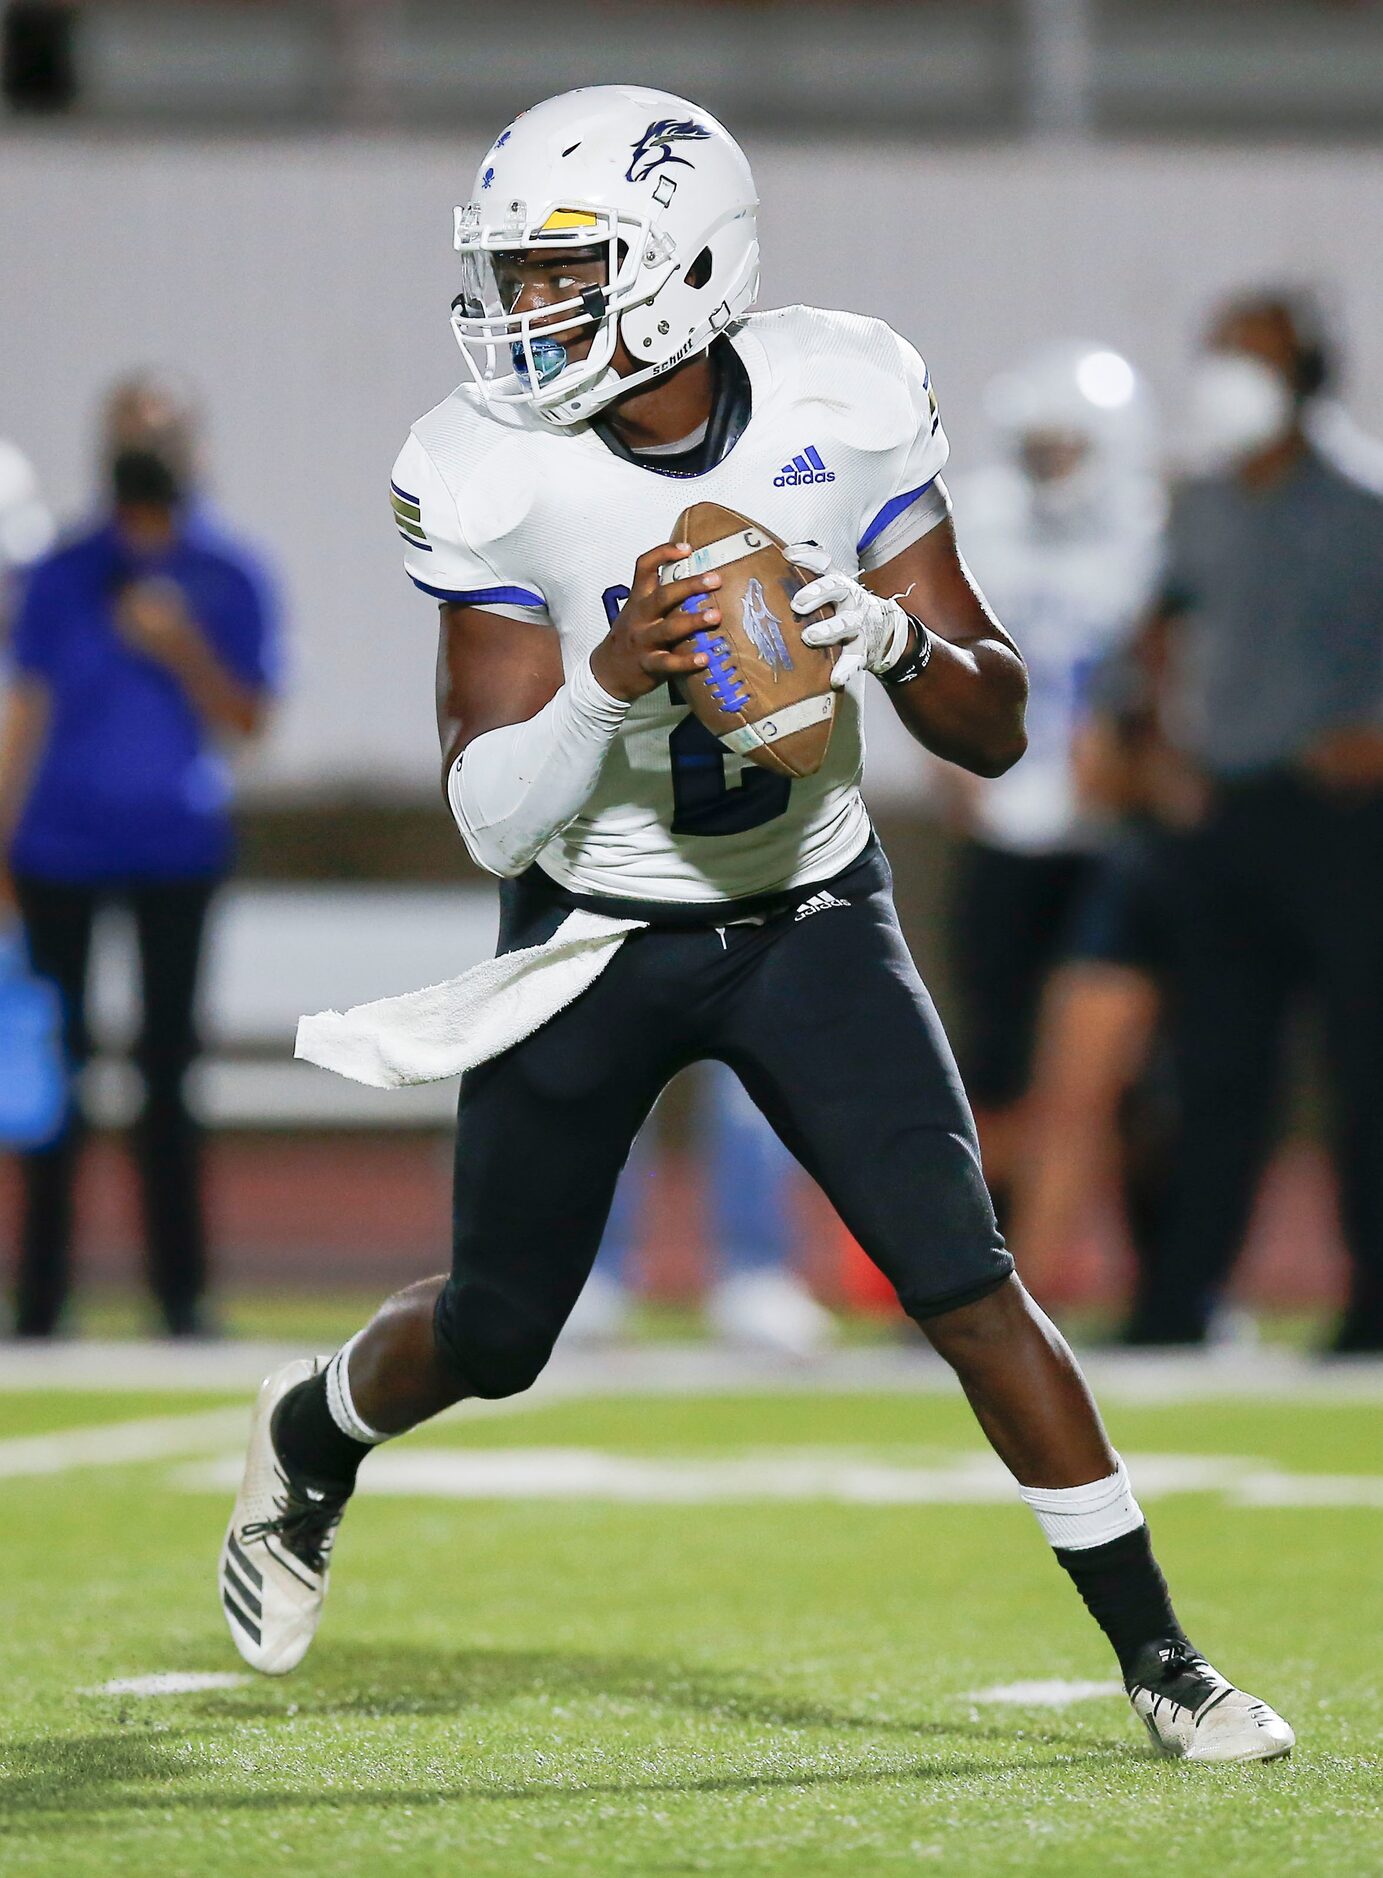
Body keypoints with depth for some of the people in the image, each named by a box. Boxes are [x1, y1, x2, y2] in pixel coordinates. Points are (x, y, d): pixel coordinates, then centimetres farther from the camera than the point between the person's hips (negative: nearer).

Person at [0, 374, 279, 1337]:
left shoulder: (228, 578, 3)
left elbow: (246, 723, 1)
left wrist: (186, 653, -16)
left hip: (179, 851, 0)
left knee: (170, 1067, 1)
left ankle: (181, 1292, 4)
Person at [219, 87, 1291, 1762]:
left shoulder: (847, 411, -15)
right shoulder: (493, 476, -18)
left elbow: (996, 728, -9)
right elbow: (491, 817, -18)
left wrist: (892, 637, -29)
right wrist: (613, 678, -35)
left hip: (809, 916, 0)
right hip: (593, 934, 0)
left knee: (966, 1284, -13)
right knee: (493, 1340, 11)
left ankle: (1159, 1658, -4)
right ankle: (311, 1437, 46)